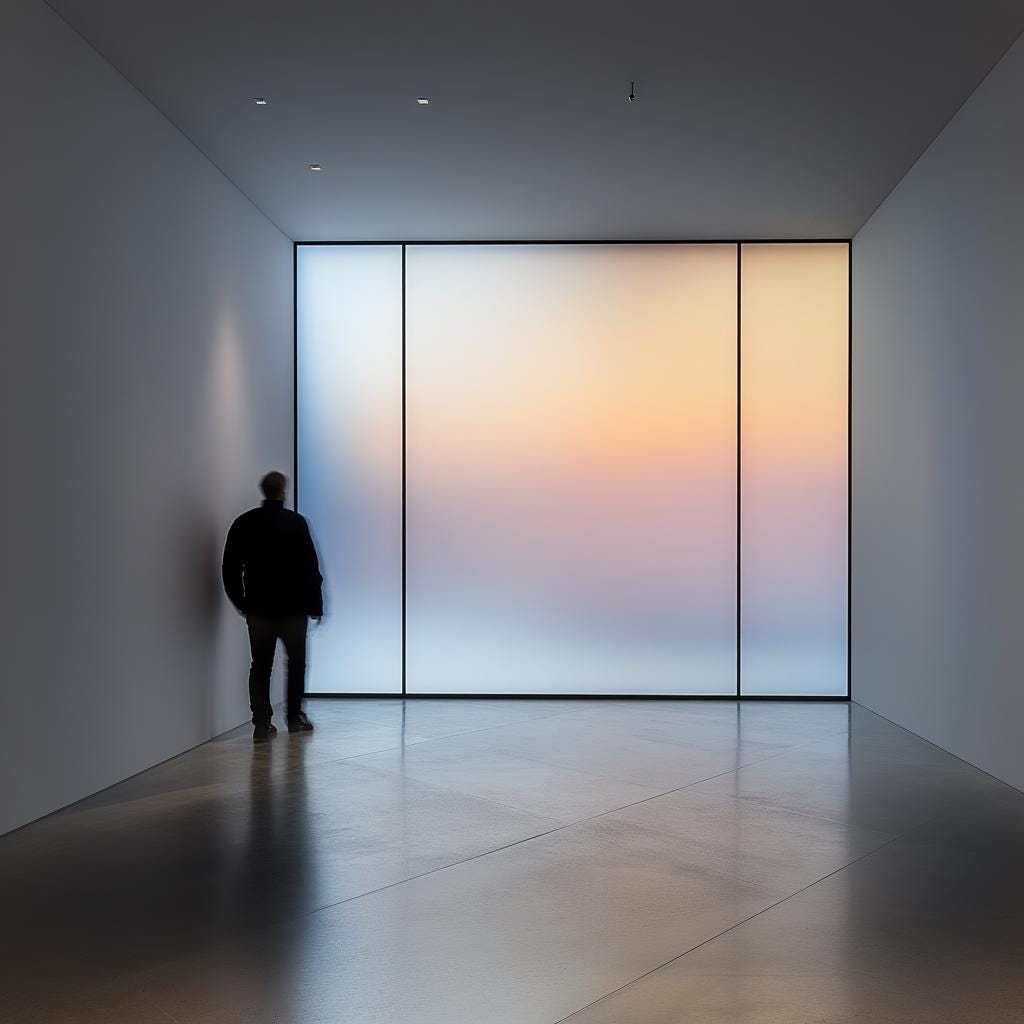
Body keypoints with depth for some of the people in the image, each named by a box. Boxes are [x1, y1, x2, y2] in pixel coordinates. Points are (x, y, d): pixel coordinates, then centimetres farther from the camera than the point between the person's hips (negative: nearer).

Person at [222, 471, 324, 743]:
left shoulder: (244, 523, 2)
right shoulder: (295, 522, -8)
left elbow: (230, 568, 5)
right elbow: (310, 568, -10)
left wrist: (241, 602, 14)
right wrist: (315, 604, -2)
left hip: (258, 608, 2)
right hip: (292, 607, -2)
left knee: (260, 665, 8)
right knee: (296, 661, 15)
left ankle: (262, 723, 1)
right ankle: (295, 718, 19)